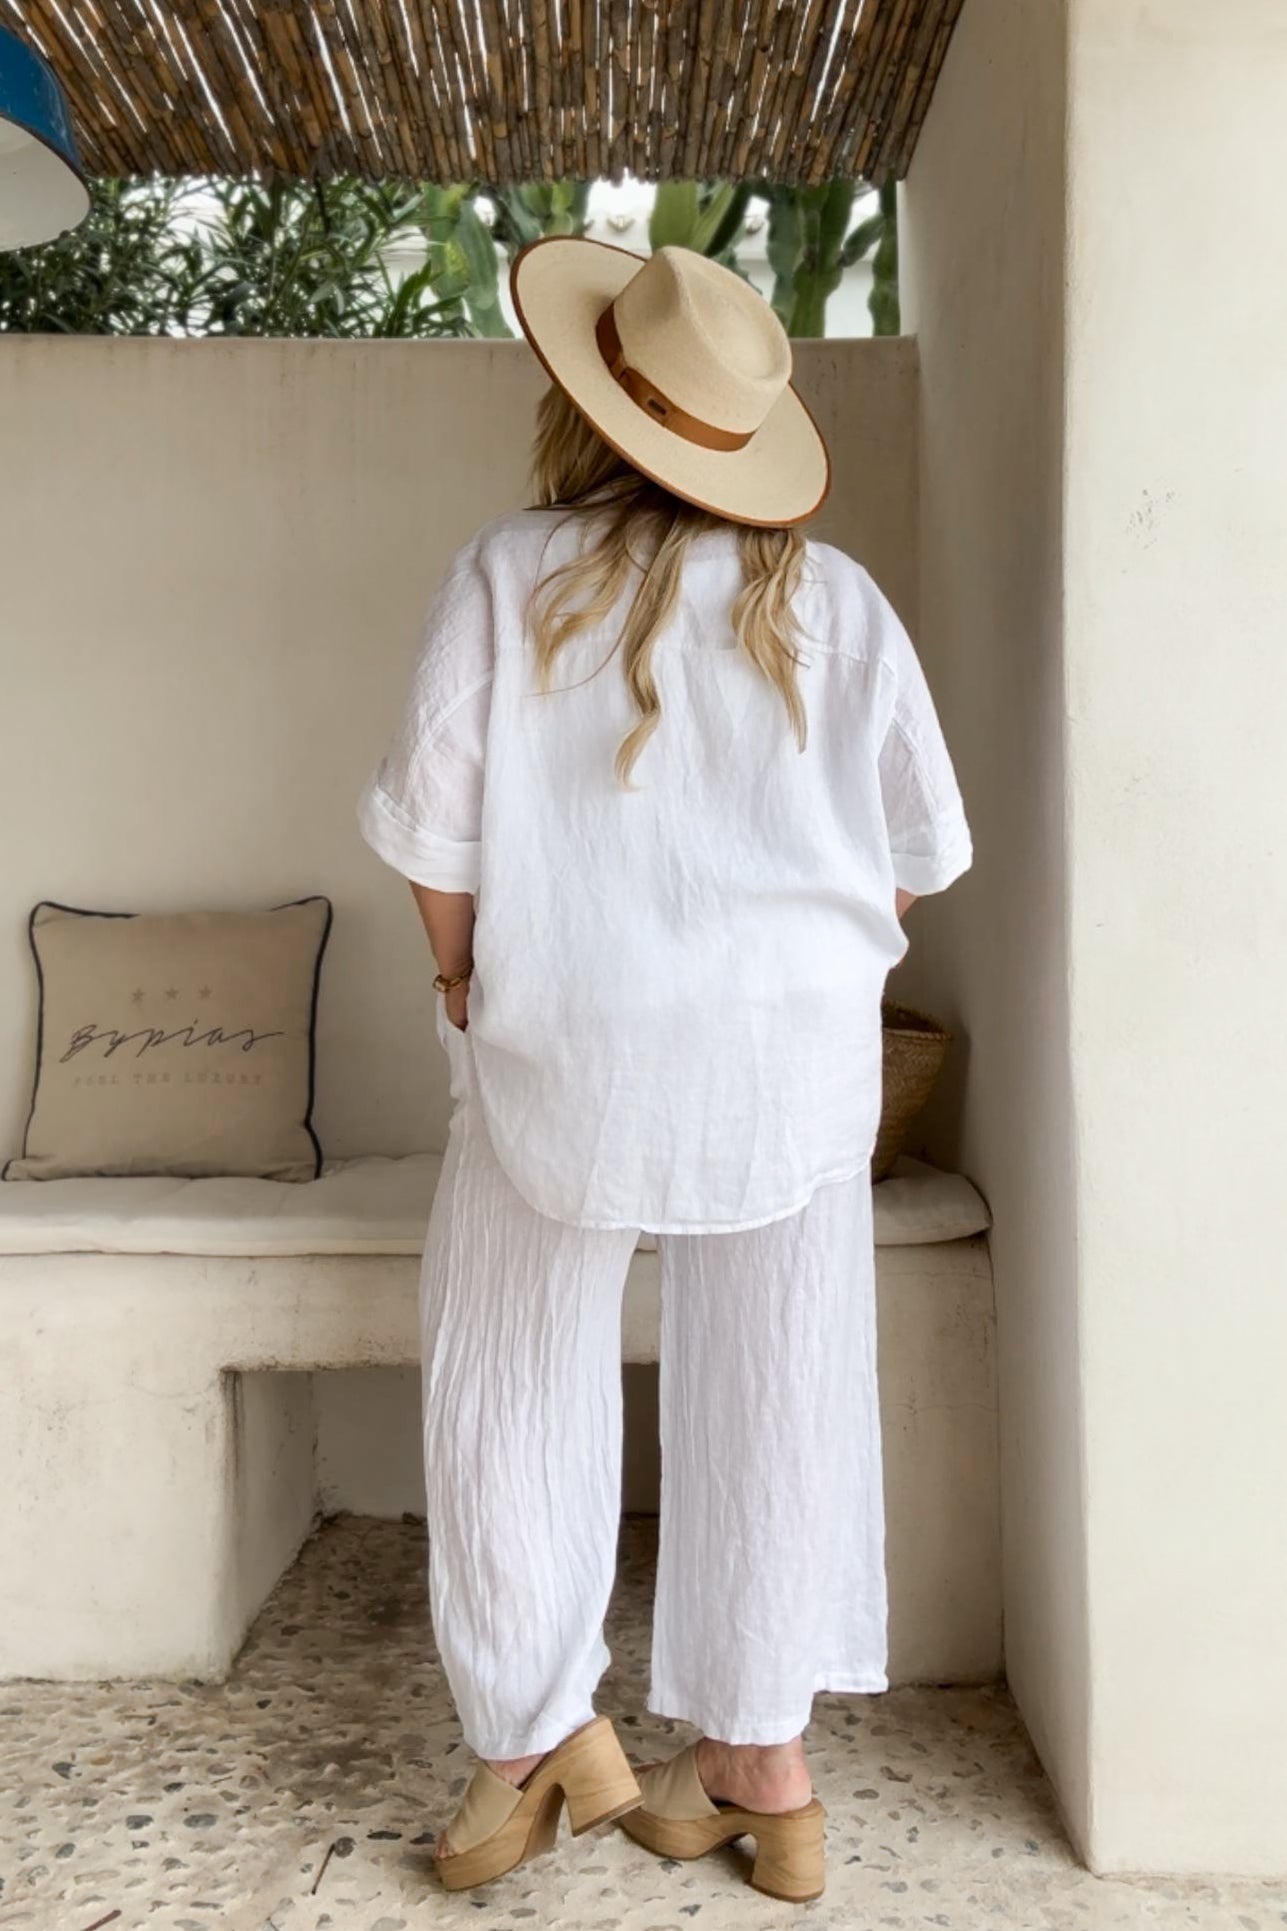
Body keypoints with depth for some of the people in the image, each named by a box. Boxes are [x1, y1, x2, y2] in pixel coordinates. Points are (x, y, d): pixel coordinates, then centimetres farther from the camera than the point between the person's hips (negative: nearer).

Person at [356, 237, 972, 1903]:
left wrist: (462, 980, 11)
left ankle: (538, 1743, 23)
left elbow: (434, 830, -6)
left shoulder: (510, 576, -5)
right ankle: (761, 1766, 23)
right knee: (777, 1397, 12)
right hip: (800, 1059, 3)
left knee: (514, 1383, 16)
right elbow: (922, 853, 4)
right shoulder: (836, 599, 2)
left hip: (571, 1052, -2)